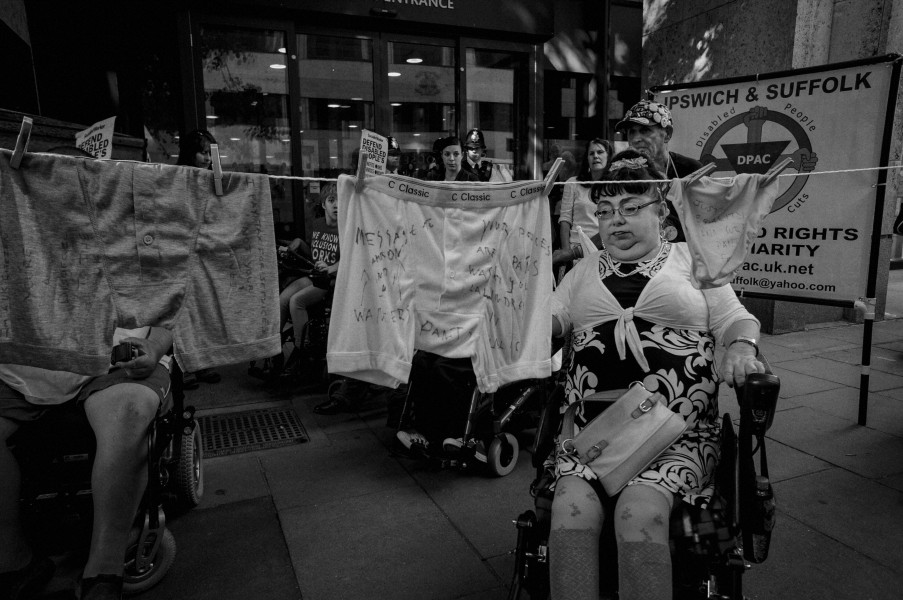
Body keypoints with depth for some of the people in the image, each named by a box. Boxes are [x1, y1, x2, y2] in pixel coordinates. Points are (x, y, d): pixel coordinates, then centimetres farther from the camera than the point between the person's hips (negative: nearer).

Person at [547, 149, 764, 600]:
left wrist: (740, 348, -10)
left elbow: (735, 321, 13)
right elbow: (548, 321, 14)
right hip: (592, 425, 2)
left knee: (639, 511, -28)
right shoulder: (584, 270, 23)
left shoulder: (691, 259, 16)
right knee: (571, 506, -25)